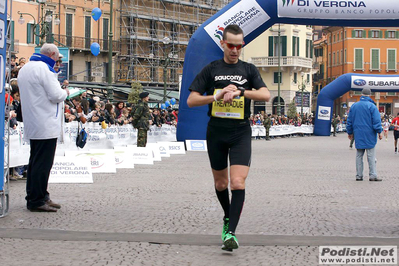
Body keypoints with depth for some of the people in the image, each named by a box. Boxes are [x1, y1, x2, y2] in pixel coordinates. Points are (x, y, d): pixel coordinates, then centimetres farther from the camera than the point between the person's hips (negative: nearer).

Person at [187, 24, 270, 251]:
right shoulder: (211, 70, 5)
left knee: (238, 183, -16)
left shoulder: (249, 70, 5)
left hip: (241, 132, -1)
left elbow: (266, 95, -9)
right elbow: (191, 100, -1)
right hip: (216, 132, 2)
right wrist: (217, 96, -16)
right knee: (221, 183, 13)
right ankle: (228, 217, 39)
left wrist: (240, 91, -22)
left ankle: (231, 232, -16)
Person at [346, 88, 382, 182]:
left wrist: (350, 132, 23)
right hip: (369, 135, -4)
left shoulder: (354, 106, 8)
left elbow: (349, 121, 14)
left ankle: (359, 175, 8)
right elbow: (376, 121, -12)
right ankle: (373, 175, -7)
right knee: (371, 155, -3)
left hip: (358, 135, 4)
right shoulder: (372, 106, -7)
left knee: (359, 155, 8)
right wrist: (379, 132, -6)